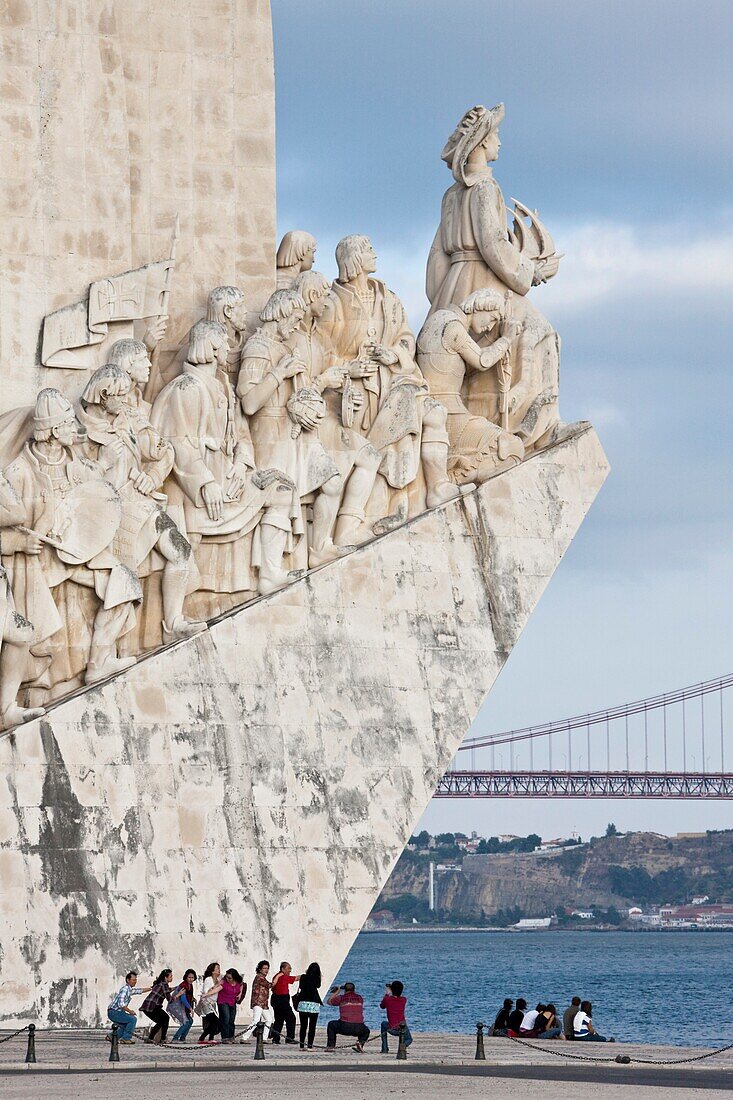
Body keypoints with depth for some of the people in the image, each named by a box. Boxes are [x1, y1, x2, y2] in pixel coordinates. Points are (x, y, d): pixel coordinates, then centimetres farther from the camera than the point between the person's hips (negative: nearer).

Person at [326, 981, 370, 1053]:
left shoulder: (341, 998, 7)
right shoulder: (360, 998, 14)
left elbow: (329, 1002, 22)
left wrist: (336, 992, 36)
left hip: (344, 1027, -2)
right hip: (358, 1028, 2)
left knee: (331, 1025, 28)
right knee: (366, 1031, 36)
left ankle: (331, 1046, 21)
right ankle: (360, 1042, 5)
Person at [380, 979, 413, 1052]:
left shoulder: (387, 999, -6)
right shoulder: (404, 1000, -4)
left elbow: (382, 1006, 17)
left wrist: (386, 994, 27)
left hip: (391, 1029, -1)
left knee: (384, 1023, 35)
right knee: (409, 1039, 32)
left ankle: (385, 1049, 28)